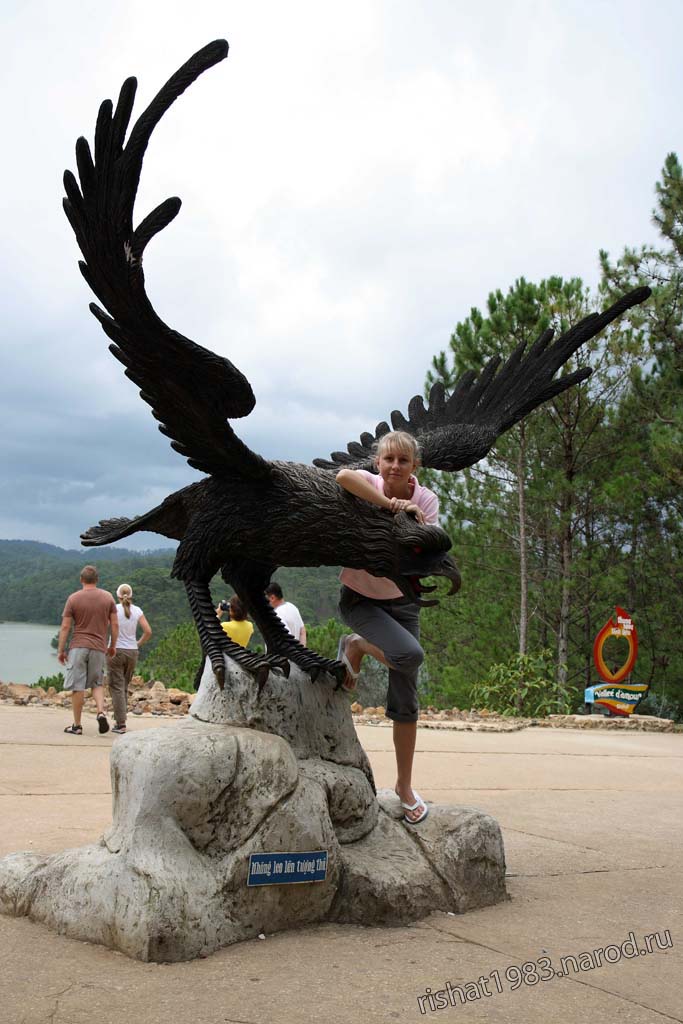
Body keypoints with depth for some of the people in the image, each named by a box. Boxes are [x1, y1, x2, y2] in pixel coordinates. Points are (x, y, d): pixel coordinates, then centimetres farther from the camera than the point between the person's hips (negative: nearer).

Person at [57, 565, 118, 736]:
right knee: (97, 683, 15)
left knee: (77, 686, 3)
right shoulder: (107, 597, 5)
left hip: (78, 646, -2)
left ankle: (77, 725, 7)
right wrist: (113, 645, 15)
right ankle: (101, 712, -8)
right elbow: (115, 624, 4)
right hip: (99, 647, 2)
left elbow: (65, 627, -3)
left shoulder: (73, 598, -1)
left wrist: (61, 650, 3)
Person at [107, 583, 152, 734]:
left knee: (116, 687, 0)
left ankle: (121, 724, -6)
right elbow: (148, 632, -3)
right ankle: (120, 719, 23)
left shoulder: (113, 609, -7)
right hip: (132, 652, 3)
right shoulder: (138, 611, 1)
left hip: (115, 651, -3)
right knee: (124, 687, 18)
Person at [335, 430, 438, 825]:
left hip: (401, 600, 3)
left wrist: (417, 524, -32)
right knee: (410, 654, -31)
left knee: (406, 701, 3)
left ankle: (405, 785, 21)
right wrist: (392, 505, -38)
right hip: (359, 598, -3)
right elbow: (344, 476, -42)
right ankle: (355, 647, 1)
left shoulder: (426, 500, -8)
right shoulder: (368, 483, -17)